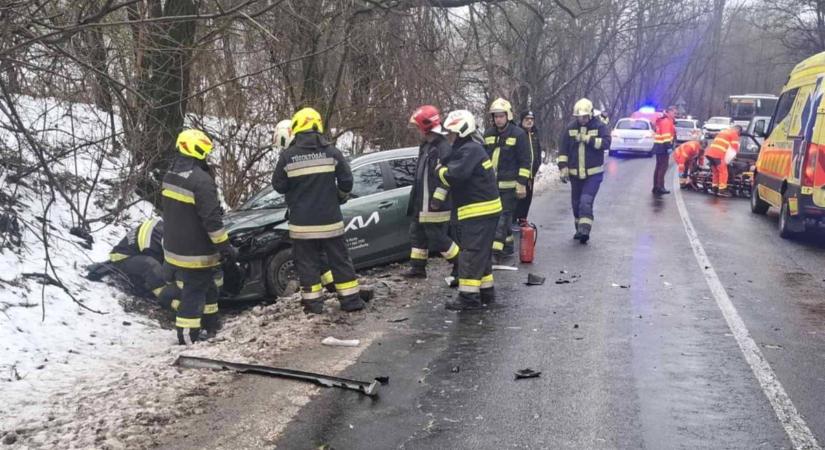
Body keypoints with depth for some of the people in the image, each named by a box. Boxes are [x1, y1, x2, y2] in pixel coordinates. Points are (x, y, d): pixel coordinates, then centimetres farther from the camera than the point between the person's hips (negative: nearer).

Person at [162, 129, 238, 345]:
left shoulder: (170, 176, 7)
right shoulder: (201, 180, -23)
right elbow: (212, 220, -24)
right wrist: (226, 247, -17)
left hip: (175, 247, 10)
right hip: (196, 252, -10)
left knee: (189, 288, 20)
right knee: (195, 292, -1)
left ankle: (211, 327, 33)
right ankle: (188, 339, 4)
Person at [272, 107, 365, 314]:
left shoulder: (287, 156, -7)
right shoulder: (332, 151, -4)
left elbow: (278, 186, 1)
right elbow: (346, 181, -2)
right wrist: (339, 198, 16)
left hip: (302, 222, -1)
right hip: (329, 220, 1)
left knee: (307, 263, 9)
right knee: (339, 260, 11)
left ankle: (313, 302, 12)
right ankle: (351, 299, 15)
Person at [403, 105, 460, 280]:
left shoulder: (443, 149, -20)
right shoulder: (426, 146, 12)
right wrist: (415, 202, 24)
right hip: (422, 204, 10)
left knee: (438, 239, -4)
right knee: (417, 233, 15)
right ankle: (417, 268, 25)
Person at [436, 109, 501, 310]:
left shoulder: (470, 150, -17)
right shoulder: (463, 150, 17)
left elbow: (454, 175, -29)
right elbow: (452, 177, 18)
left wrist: (441, 169, -9)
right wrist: (438, 196, 6)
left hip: (480, 211, -11)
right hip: (482, 210, 11)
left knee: (471, 253, -10)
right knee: (481, 253, 17)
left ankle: (469, 296, -9)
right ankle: (485, 291, 26)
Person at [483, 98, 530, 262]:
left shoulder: (518, 134, -6)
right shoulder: (488, 134, 11)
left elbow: (524, 161, -7)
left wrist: (522, 184, -12)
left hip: (509, 184, -6)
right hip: (491, 183, 6)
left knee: (504, 215, -8)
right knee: (504, 216, 12)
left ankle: (497, 248, -13)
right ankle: (507, 246, 21)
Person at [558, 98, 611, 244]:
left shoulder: (599, 126, -5)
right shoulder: (570, 128, 3)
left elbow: (606, 142, -20)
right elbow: (563, 149, 4)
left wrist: (587, 139, -23)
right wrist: (563, 167, -3)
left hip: (593, 173, -4)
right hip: (575, 173, 4)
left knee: (586, 201, -17)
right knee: (576, 203, 13)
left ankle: (585, 230, -17)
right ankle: (580, 229, 28)